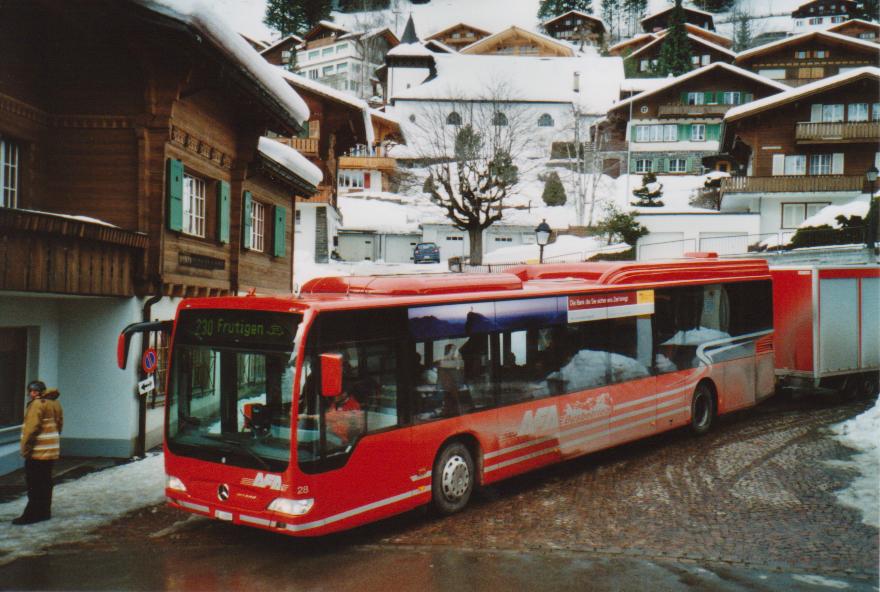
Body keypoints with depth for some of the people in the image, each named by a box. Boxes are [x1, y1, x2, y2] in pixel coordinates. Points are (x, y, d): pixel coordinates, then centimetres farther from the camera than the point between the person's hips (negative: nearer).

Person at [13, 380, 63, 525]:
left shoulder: (37, 404, -15)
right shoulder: (54, 403, 12)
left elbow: (32, 428, -20)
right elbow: (59, 424, 16)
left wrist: (25, 448, -13)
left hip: (38, 452, -9)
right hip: (51, 451, 9)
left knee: (35, 484, -4)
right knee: (46, 482, 14)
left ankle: (32, 514, -1)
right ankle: (44, 511, 20)